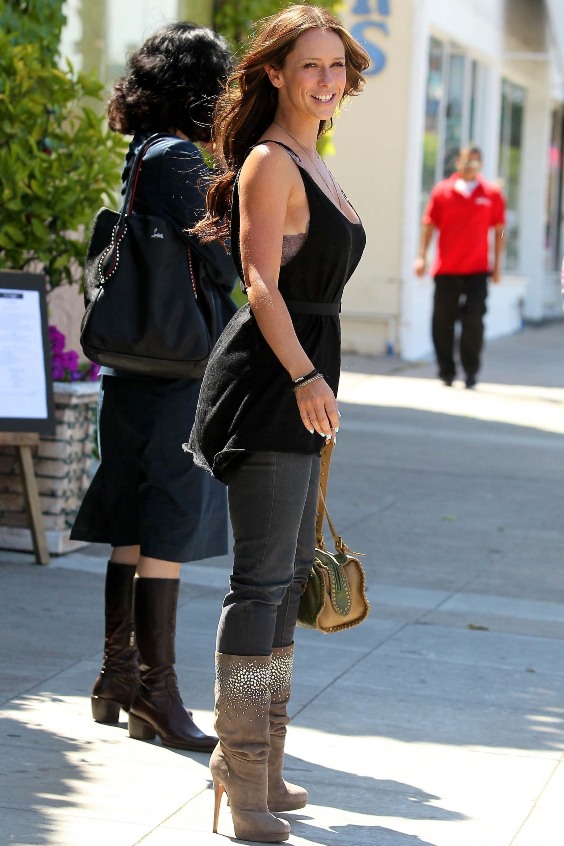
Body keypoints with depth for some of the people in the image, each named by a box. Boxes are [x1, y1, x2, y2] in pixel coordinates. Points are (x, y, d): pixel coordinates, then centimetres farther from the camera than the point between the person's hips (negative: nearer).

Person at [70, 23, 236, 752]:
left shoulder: (142, 156, 13)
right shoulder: (178, 159, -15)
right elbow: (219, 260, -16)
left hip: (137, 370, 9)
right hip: (180, 370, -9)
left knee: (133, 527, 14)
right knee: (169, 528, -3)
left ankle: (118, 678, 23)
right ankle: (155, 692, 4)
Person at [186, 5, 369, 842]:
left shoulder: (308, 164, 18)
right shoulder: (269, 162, -11)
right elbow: (262, 282, -20)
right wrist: (305, 377, -32)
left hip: (301, 380, 10)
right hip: (270, 380, -10)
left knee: (291, 572, 13)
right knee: (263, 577, -9)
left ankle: (256, 758, 24)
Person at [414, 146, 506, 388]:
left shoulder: (492, 194, 4)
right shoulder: (442, 191, 4)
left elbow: (499, 230, 9)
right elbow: (429, 224, 7)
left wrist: (497, 264, 6)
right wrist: (421, 256, 0)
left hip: (477, 270, -1)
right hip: (446, 270, 1)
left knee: (473, 321, -5)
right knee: (442, 322, 3)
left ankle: (471, 372, 8)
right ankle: (446, 371, 15)